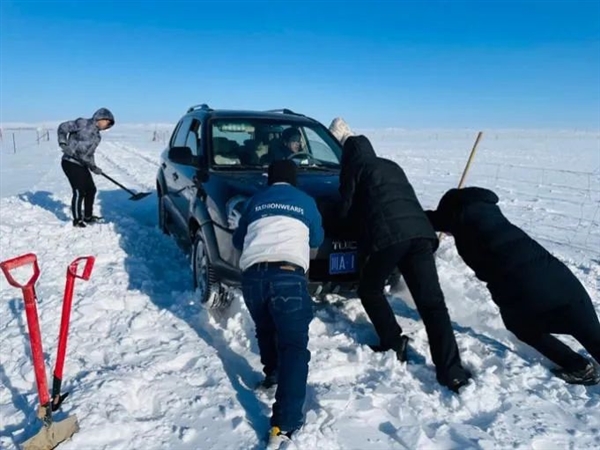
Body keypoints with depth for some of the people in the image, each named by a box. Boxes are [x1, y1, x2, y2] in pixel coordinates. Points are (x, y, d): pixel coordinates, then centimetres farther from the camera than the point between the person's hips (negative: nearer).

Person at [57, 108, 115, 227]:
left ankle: (88, 216, 27)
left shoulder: (97, 136, 13)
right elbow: (63, 127, -11)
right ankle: (77, 220, 7)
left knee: (91, 189, 11)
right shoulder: (83, 123, -9)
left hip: (81, 165, 8)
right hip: (70, 162, -8)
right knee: (79, 192, -8)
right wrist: (63, 143, -20)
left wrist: (93, 167, 3)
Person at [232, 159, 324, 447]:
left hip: (252, 274, 3)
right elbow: (316, 240, 35)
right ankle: (285, 424, -13)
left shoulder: (256, 202, 26)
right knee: (294, 346, -4)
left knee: (265, 329, 30)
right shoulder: (305, 202, 22)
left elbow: (238, 241, 36)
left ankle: (272, 373, 40)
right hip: (288, 274, -2)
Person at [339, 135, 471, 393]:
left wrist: (363, 223, 38)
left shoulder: (354, 169, 17)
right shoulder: (392, 167, 34)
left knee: (370, 290, 19)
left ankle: (393, 344, 13)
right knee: (432, 302, -1)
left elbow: (347, 211, 17)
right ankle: (452, 371, -7)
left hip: (388, 234, -5)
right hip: (420, 231, 5)